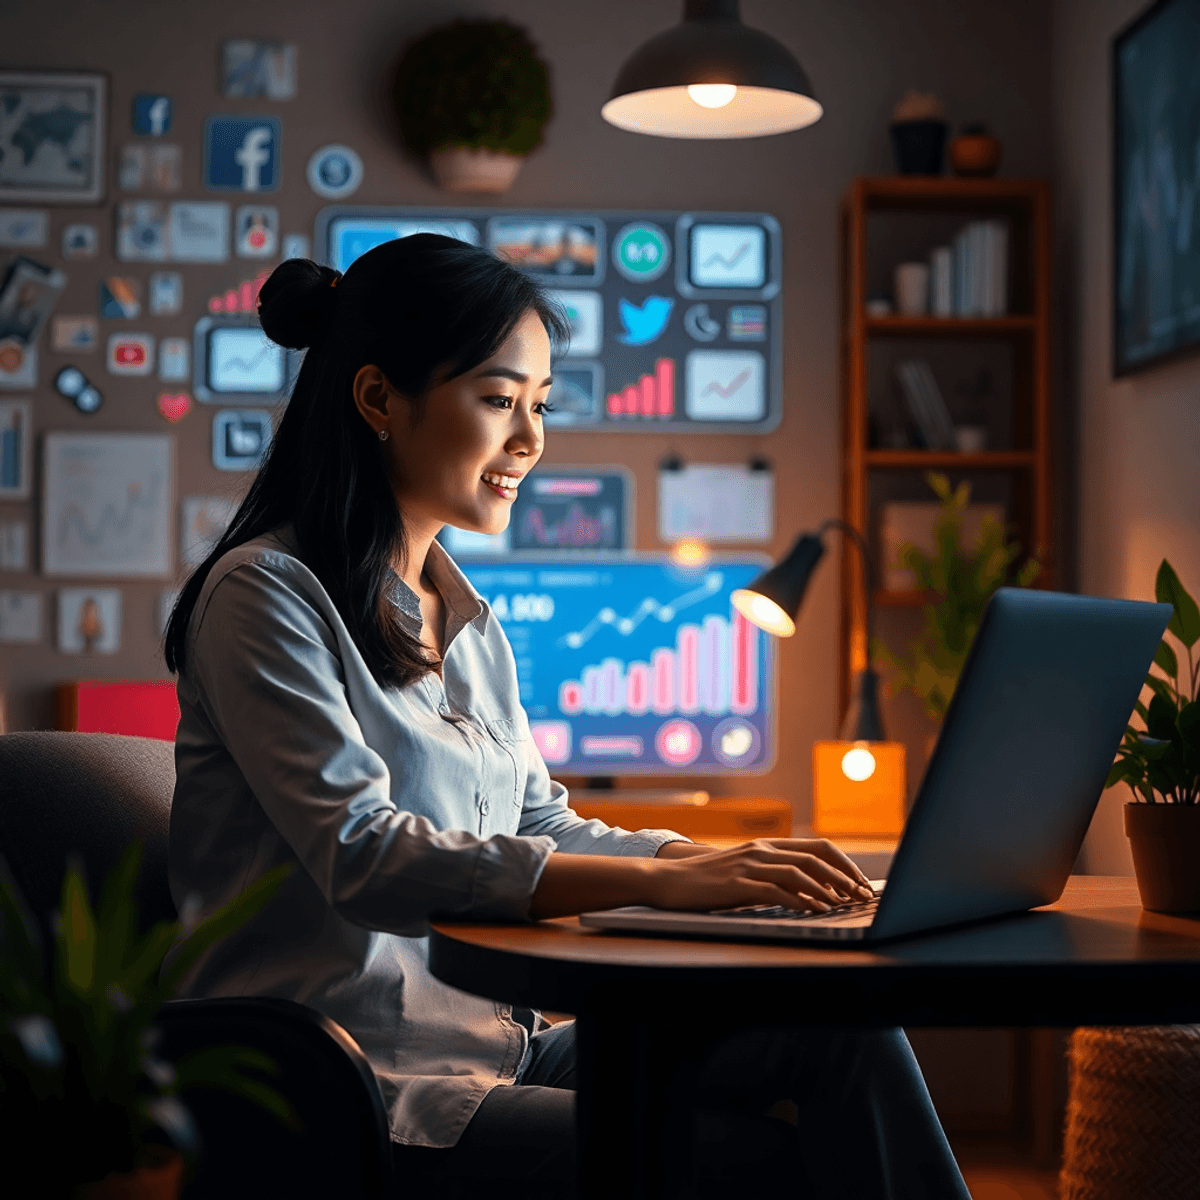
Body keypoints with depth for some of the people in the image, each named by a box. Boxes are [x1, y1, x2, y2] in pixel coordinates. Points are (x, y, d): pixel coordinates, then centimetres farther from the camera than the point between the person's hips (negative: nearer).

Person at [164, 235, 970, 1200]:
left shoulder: (468, 621, 17)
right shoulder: (265, 595, -9)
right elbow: (365, 857, -21)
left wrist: (732, 863, -2)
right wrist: (660, 881, -28)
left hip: (496, 1041, 8)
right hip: (353, 1091, -7)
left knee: (844, 1037, -13)